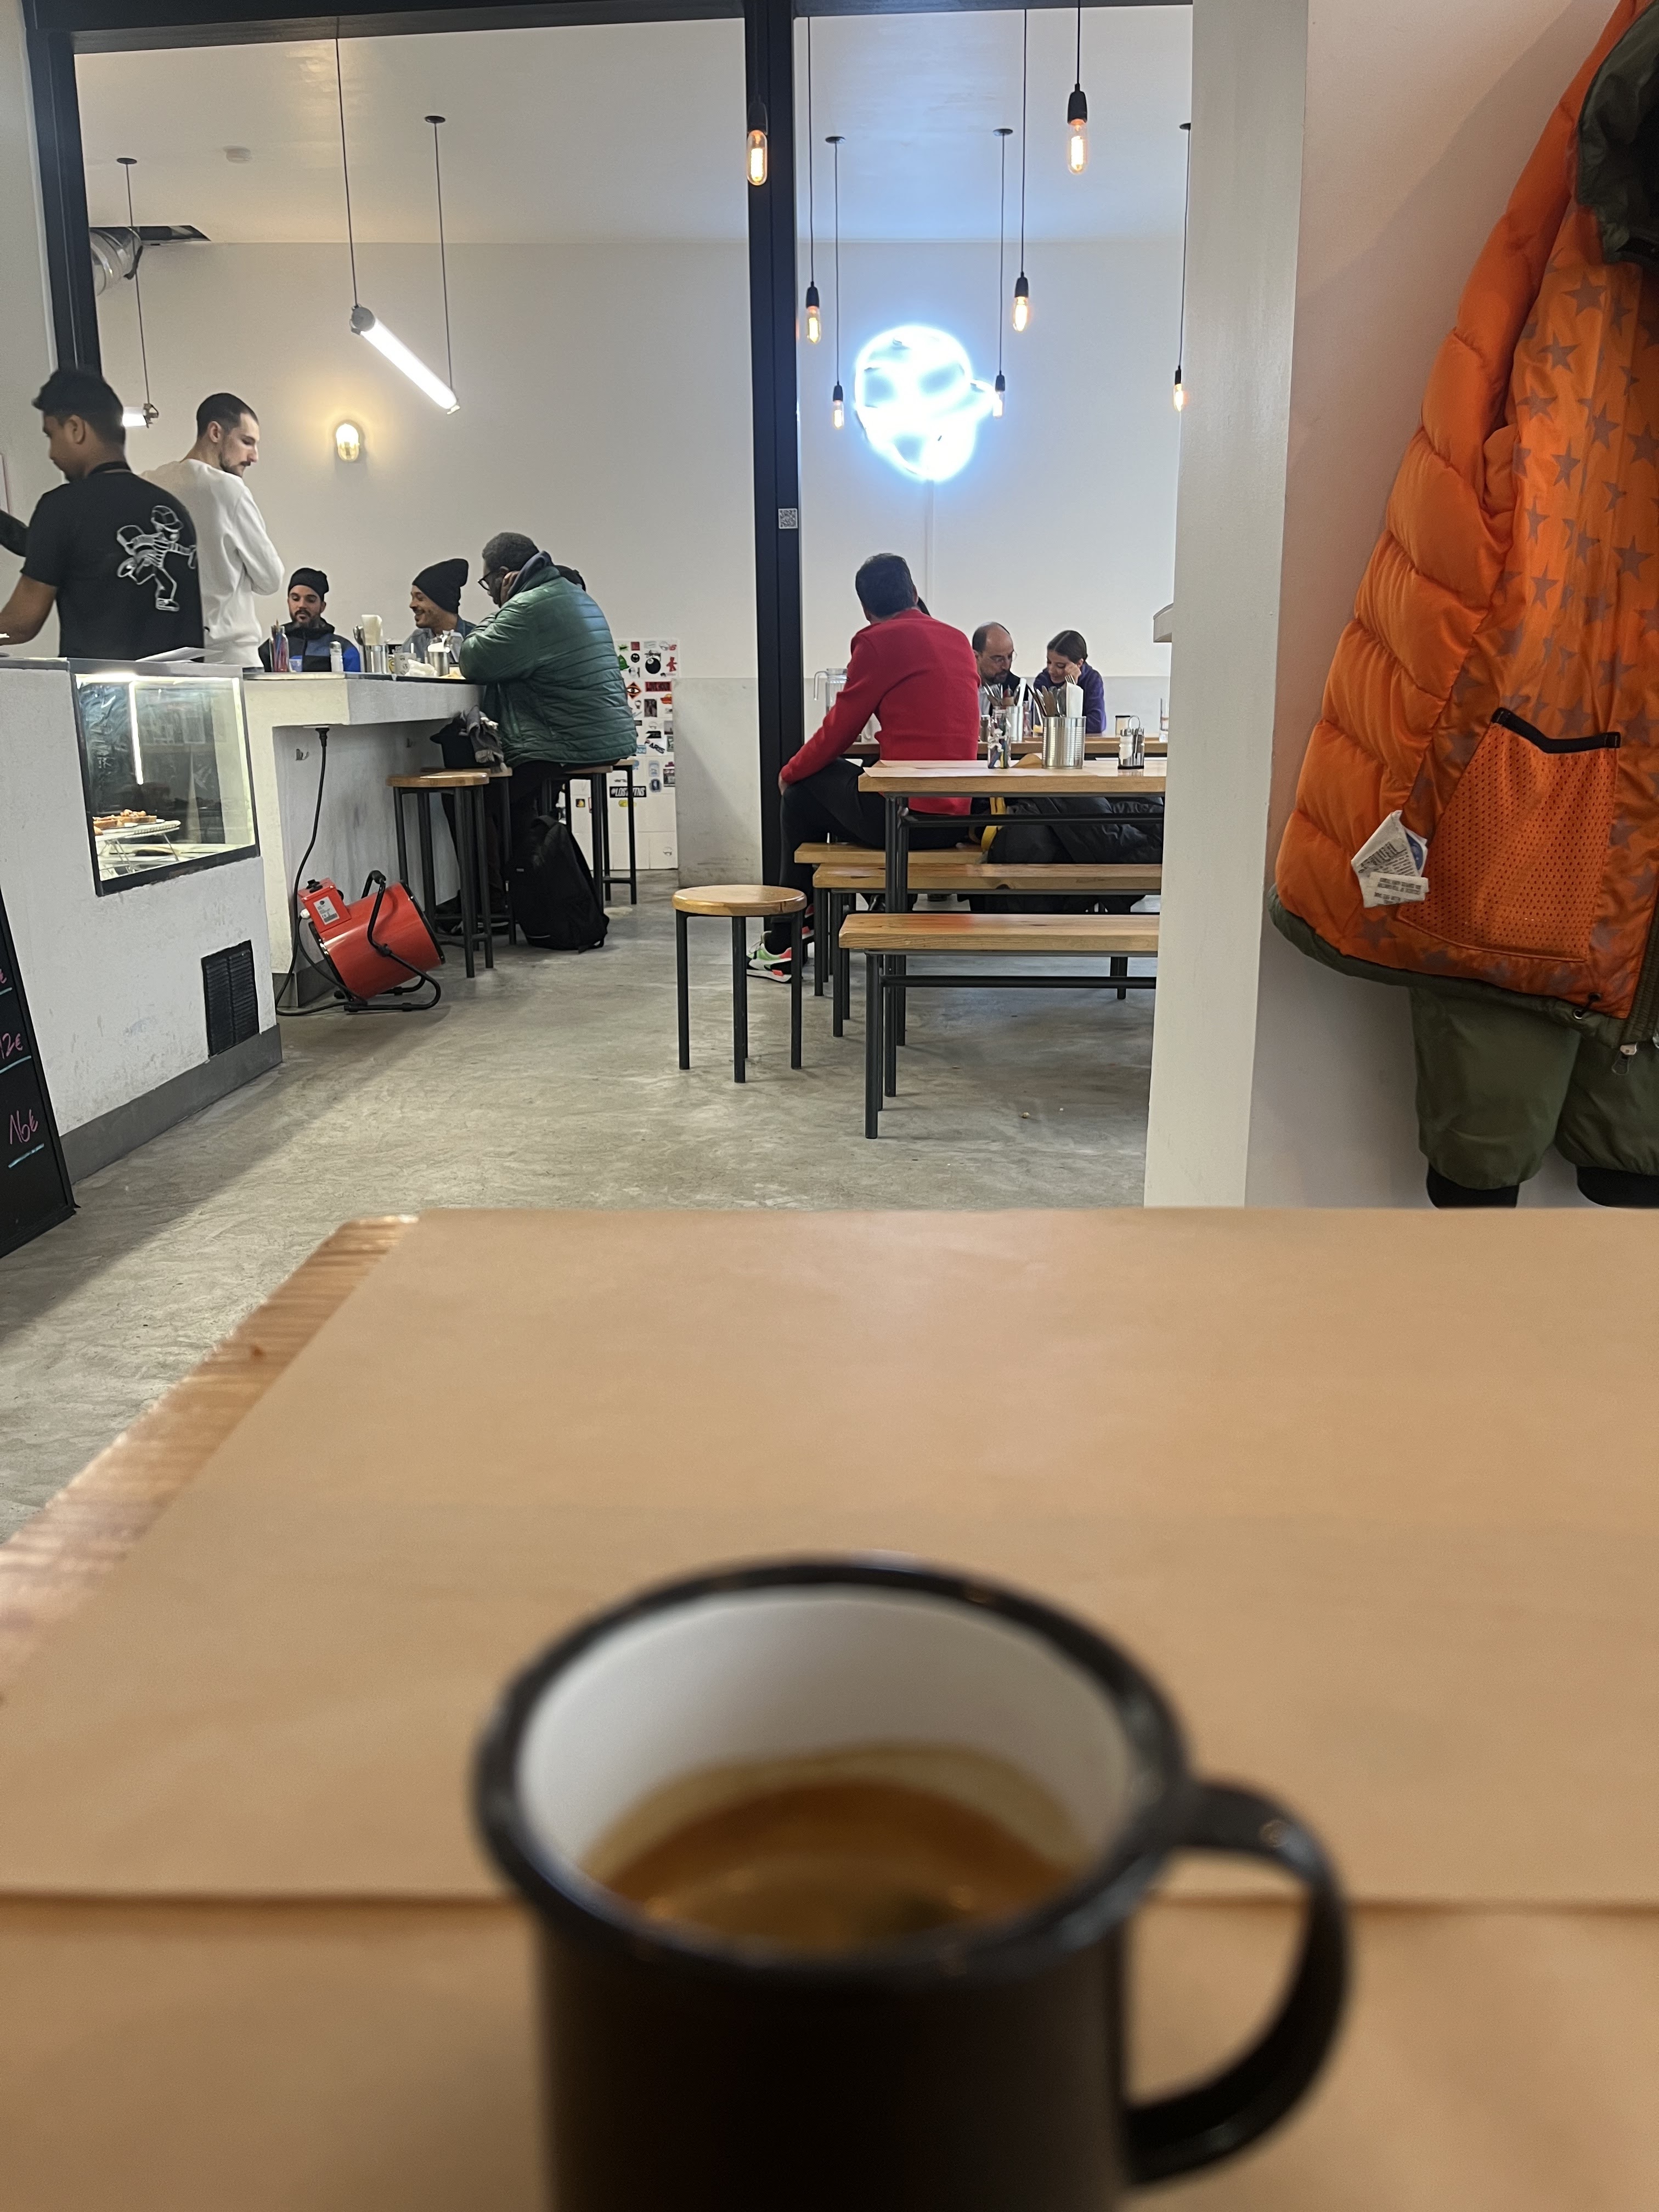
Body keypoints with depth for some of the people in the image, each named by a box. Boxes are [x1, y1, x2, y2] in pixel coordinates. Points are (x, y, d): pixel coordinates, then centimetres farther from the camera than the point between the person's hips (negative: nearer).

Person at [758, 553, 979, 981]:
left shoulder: (879, 642, -5)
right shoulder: (958, 641, 15)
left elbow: (840, 728, -1)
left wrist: (789, 772, 16)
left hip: (904, 816, -7)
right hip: (956, 818, 7)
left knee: (803, 789, 18)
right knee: (837, 781, 28)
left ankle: (784, 945, 25)